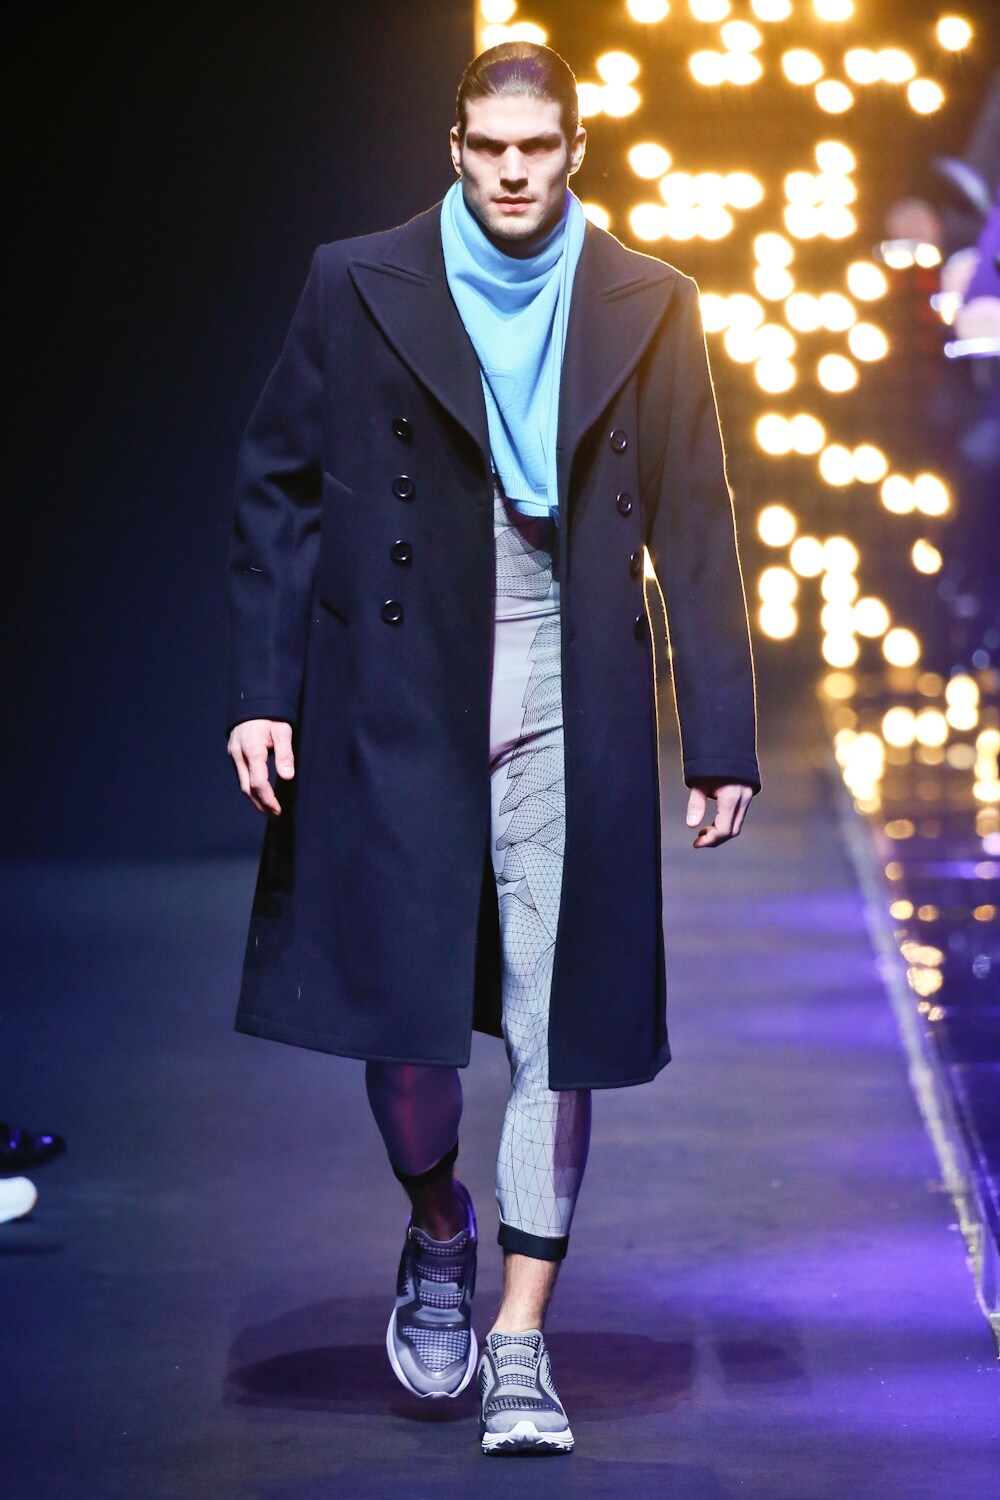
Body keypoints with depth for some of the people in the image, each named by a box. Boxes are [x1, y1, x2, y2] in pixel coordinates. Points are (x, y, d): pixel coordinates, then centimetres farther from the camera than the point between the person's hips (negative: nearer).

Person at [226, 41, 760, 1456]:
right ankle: (438, 1233, 32)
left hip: (569, 716, 1)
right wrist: (262, 691, -3)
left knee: (559, 1025, -1)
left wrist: (722, 740, 2)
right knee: (400, 1004, 1)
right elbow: (277, 489, 5)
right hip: (401, 703, 0)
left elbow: (696, 532, 6)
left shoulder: (647, 308, 5)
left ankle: (520, 1346, 8)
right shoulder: (360, 289, 3)